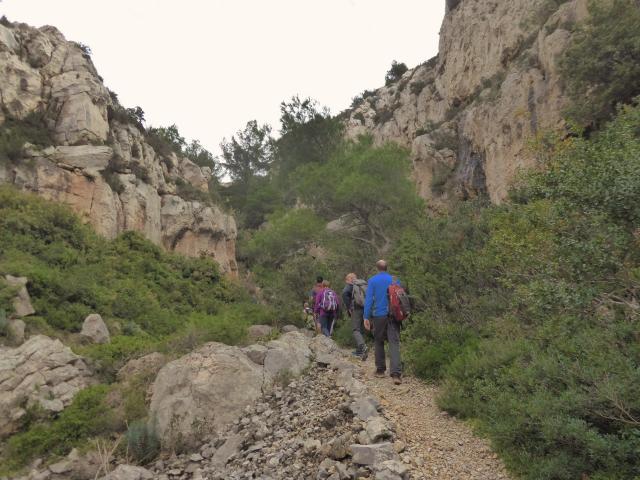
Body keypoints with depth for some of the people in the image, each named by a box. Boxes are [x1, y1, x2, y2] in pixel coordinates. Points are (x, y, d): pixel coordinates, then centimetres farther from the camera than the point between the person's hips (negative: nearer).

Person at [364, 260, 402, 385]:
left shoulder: (372, 280, -1)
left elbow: (369, 299, -7)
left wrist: (366, 317, -5)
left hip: (378, 316, -1)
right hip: (393, 315, 1)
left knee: (379, 342, 15)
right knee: (394, 343, -5)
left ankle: (380, 370, 22)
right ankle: (396, 373, -16)